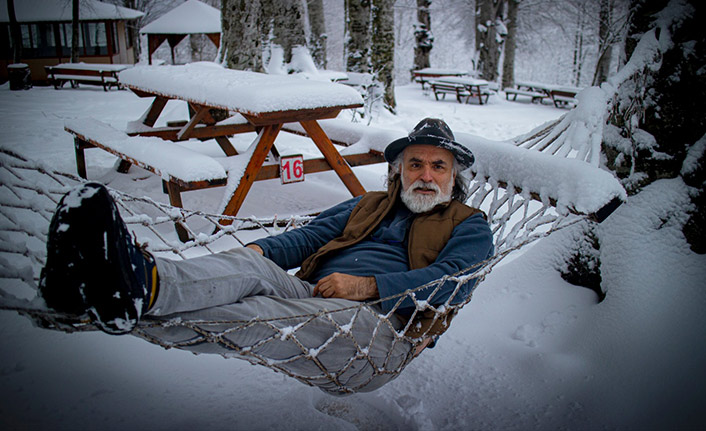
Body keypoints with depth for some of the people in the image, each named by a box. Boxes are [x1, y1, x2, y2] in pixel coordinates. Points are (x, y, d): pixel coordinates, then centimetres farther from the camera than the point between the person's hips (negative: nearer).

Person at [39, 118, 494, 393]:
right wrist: (259, 249, -3)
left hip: (383, 325, -4)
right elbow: (311, 236, 18)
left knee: (263, 313, -33)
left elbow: (452, 280, -3)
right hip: (313, 296, 5)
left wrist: (368, 285, -15)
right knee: (251, 268, -26)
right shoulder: (368, 206, 30)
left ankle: (144, 291, -52)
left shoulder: (469, 227, 17)